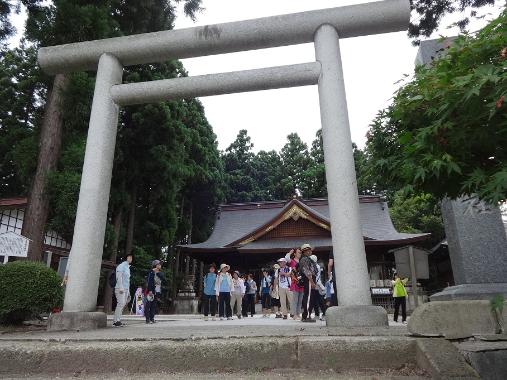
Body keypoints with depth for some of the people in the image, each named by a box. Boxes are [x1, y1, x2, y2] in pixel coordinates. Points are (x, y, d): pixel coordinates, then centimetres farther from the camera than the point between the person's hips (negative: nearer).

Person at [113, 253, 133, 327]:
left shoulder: (128, 268, 21)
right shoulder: (121, 266, -5)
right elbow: (119, 277, -14)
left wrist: (128, 291, 22)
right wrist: (121, 288, -22)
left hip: (126, 289, 8)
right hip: (120, 289, -8)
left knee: (123, 304, 5)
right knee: (120, 304, -14)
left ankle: (116, 320, 8)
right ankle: (116, 321, -12)